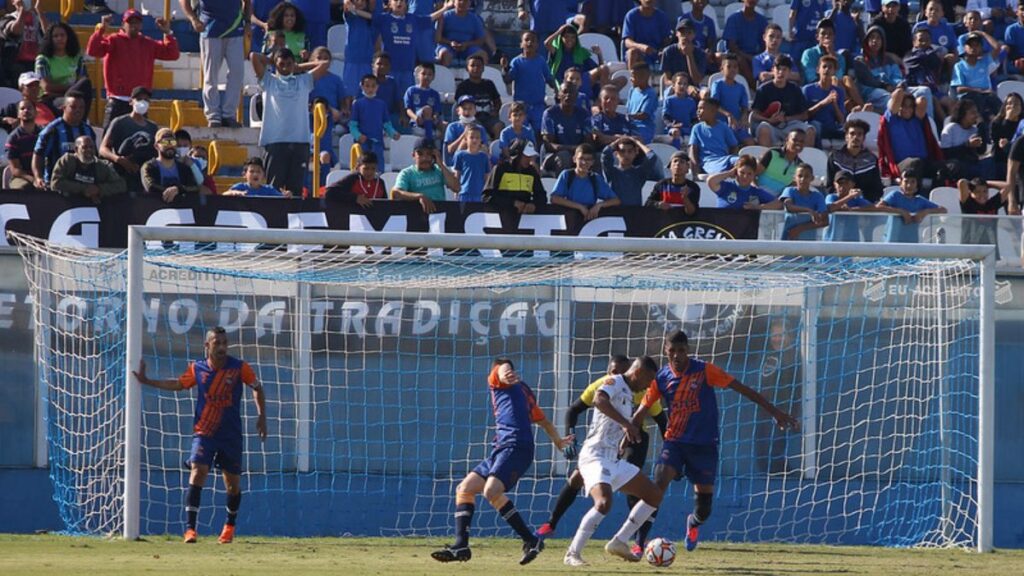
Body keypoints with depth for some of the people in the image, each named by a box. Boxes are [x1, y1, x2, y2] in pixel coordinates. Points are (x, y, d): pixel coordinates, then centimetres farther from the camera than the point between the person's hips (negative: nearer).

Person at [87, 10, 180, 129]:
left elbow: (172, 54, 7)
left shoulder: (148, 44, 10)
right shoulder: (114, 41, -1)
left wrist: (168, 33, -4)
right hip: (117, 103, -4)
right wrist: (101, 29, -25)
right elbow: (92, 50, -15)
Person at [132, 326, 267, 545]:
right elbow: (178, 384, 17)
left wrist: (261, 416, 3)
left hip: (231, 435, 0)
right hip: (204, 432, 0)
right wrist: (147, 381, 14)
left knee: (233, 482, 9)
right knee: (198, 471, -19)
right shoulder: (197, 369, -1)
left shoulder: (239, 368, -7)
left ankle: (230, 526, 34)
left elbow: (257, 388, 8)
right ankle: (190, 528, -21)